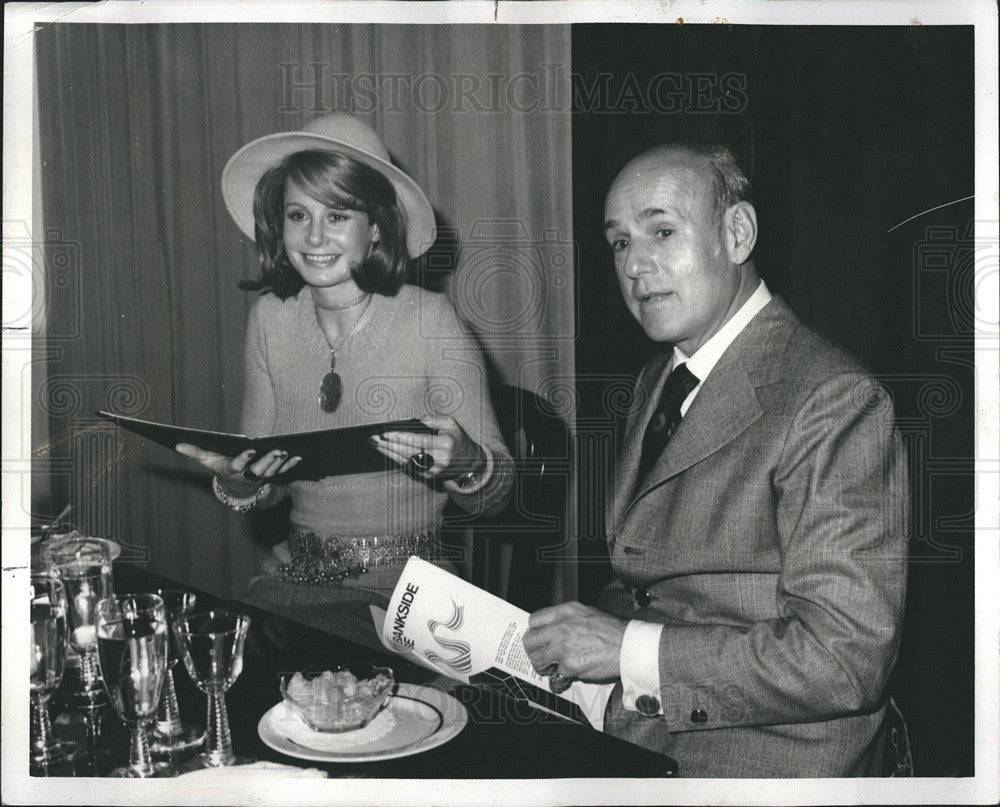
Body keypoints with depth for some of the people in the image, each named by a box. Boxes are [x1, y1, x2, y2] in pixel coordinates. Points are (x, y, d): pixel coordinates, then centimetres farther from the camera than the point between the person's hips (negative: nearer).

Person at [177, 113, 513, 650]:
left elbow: (495, 493, -5)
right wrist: (238, 484, -12)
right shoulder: (269, 318, 3)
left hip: (403, 592, -4)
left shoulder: (429, 320, -11)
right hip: (292, 582, 4)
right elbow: (265, 486, 11)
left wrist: (464, 463, -27)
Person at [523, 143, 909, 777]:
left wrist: (628, 650, -20)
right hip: (629, 745, 7)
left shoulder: (836, 402, -17)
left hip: (755, 767, -7)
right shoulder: (658, 381, 12)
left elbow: (846, 658, -22)